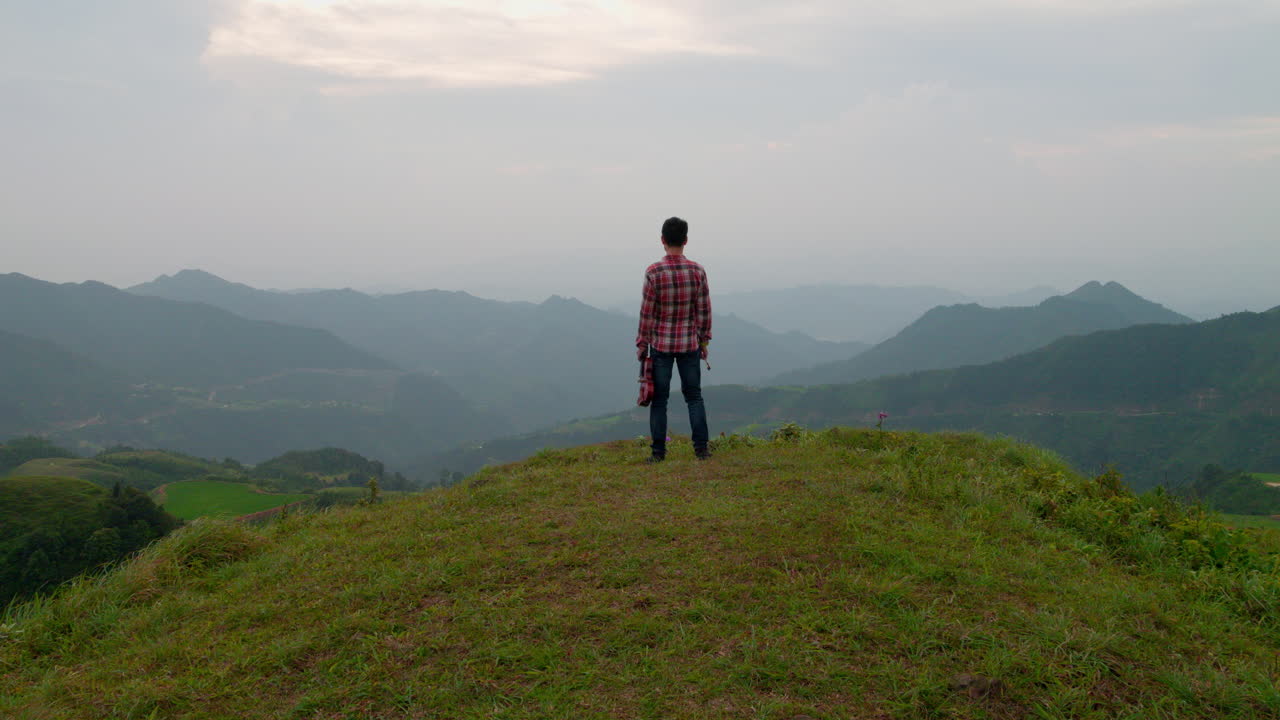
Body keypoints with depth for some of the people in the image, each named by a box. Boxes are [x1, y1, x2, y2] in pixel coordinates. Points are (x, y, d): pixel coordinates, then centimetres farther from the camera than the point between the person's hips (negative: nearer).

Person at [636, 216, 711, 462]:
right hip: (690, 344, 2)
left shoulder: (654, 272, -12)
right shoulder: (697, 271, -5)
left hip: (660, 344, -2)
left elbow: (647, 313, -8)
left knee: (659, 399, 6)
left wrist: (641, 344, 2)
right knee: (693, 396, 12)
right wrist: (704, 341, 11)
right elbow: (704, 311, 0)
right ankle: (701, 448, 9)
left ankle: (658, 451, 8)